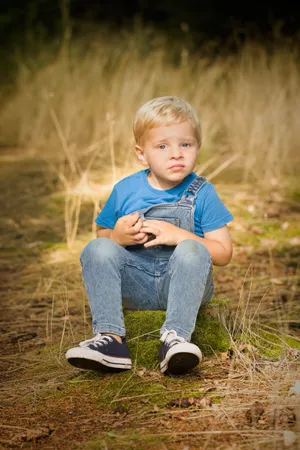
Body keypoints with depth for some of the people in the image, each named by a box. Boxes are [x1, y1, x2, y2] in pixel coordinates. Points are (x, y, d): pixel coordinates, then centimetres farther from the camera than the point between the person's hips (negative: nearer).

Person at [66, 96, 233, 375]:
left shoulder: (201, 193, -2)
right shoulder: (124, 191, 4)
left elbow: (223, 253, -5)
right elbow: (102, 238, 12)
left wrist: (178, 235, -19)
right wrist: (117, 237, -12)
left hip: (183, 284, -2)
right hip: (135, 285, 2)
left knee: (193, 249, -32)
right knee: (96, 249, -23)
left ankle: (176, 337, -42)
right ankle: (109, 338, -34)